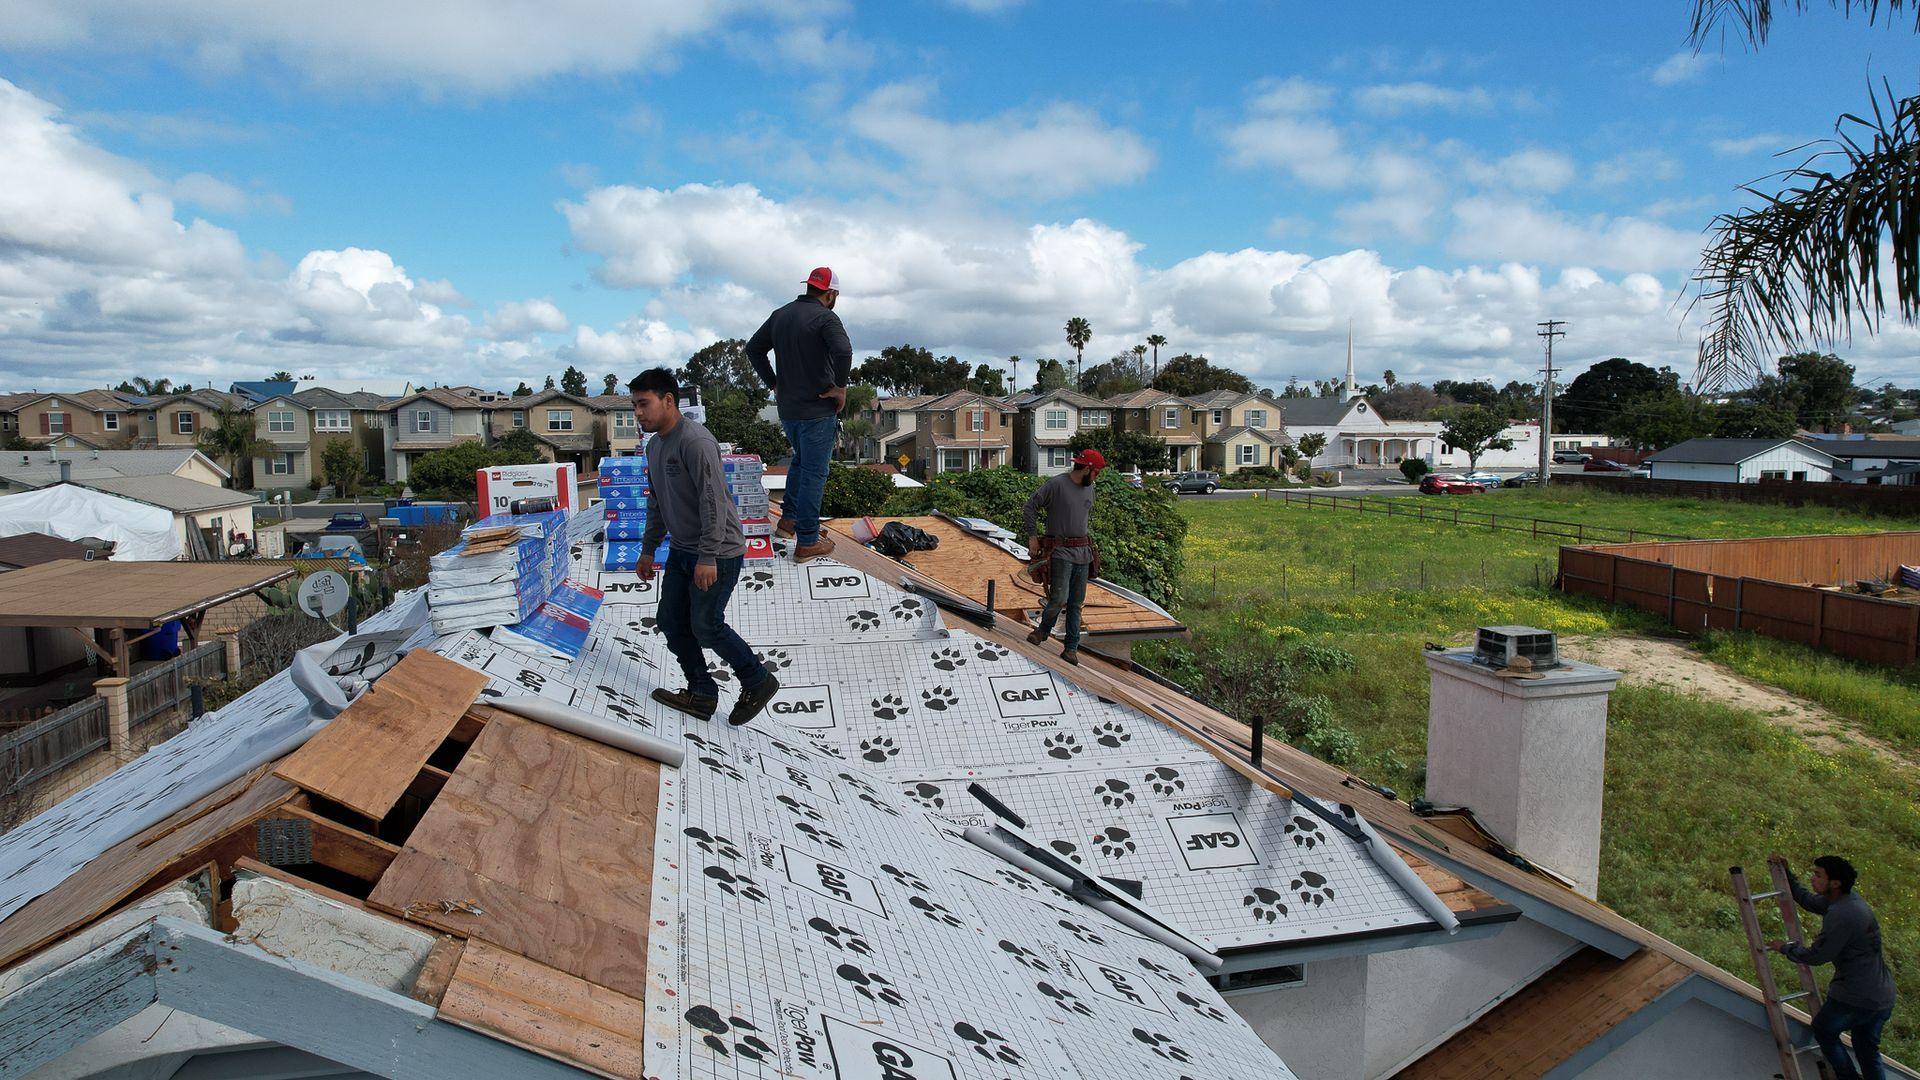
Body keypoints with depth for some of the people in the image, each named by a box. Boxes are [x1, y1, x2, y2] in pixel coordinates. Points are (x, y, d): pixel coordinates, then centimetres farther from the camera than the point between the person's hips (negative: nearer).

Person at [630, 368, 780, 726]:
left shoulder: (695, 441, -21)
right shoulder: (655, 445, 10)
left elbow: (713, 501, -25)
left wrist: (708, 558, -27)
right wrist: (648, 549, 22)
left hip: (717, 553, -10)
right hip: (681, 550, 10)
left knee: (705, 625, -5)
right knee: (670, 620, 11)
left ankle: (758, 682, 15)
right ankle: (701, 694, 23)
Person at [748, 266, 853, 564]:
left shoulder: (780, 314, 9)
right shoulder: (826, 318, -14)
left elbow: (753, 348, 16)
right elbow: (843, 352, -32)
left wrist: (774, 384, 16)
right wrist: (840, 387, -18)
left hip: (787, 408, 7)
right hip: (818, 410, -7)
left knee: (801, 460, 29)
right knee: (813, 473, 1)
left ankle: (789, 518, 30)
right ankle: (807, 542, 7)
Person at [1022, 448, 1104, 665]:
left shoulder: (1089, 489, 12)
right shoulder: (1056, 484, -10)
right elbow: (1030, 506, -8)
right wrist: (1032, 536, -8)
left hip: (1083, 552, 7)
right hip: (1061, 552, -6)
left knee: (1076, 603, 6)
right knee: (1059, 599, -12)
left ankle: (1071, 648, 13)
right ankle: (1044, 629, 16)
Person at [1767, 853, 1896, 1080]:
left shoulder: (1840, 915, -26)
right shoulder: (1848, 899, 4)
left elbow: (1817, 955, -18)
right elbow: (1807, 899, 22)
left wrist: (1785, 948, -3)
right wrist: (1786, 872, 17)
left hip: (1856, 998, -9)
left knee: (1823, 1029, 15)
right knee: (1868, 1052, 19)